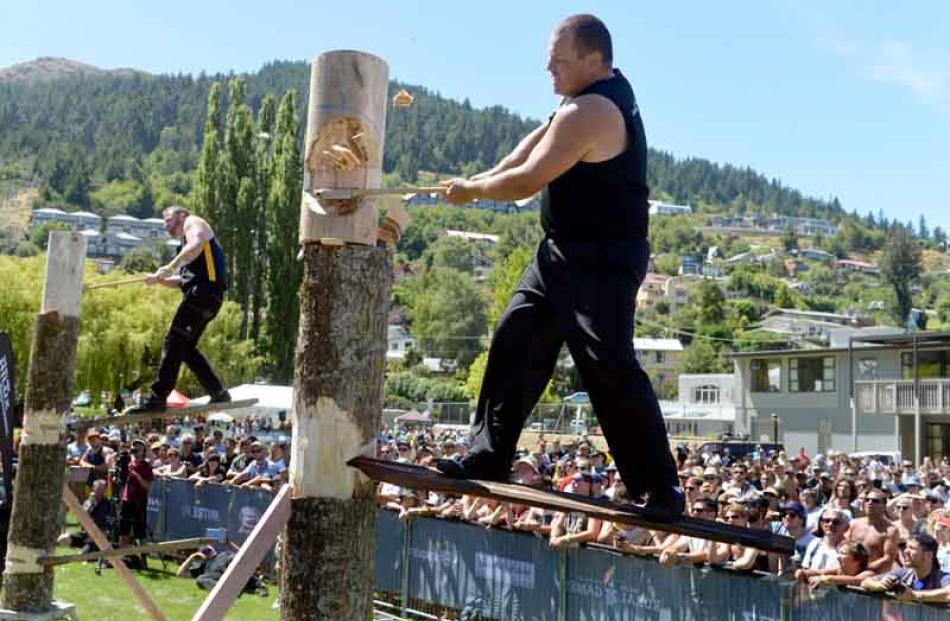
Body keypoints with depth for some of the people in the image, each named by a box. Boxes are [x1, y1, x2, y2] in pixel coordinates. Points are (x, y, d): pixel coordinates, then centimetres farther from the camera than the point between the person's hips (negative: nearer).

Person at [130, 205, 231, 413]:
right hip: (203, 294, 10)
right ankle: (219, 393, 12)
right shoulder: (185, 243, 33)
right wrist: (159, 279, 10)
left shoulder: (193, 222, 8)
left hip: (205, 290, -10)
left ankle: (158, 398, -17)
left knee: (175, 342, -13)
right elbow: (181, 281, 25)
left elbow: (197, 245, -16)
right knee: (185, 347, 10)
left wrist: (170, 267, -17)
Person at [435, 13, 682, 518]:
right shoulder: (607, 89, 11)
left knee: (611, 368, -13)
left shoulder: (589, 112, -20)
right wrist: (488, 177, 6)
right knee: (514, 343, 10)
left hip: (600, 262, -11)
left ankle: (661, 489, -5)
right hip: (564, 252, 11)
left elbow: (528, 181, -20)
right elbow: (542, 137, 19)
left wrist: (470, 190, -3)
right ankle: (488, 459, 18)